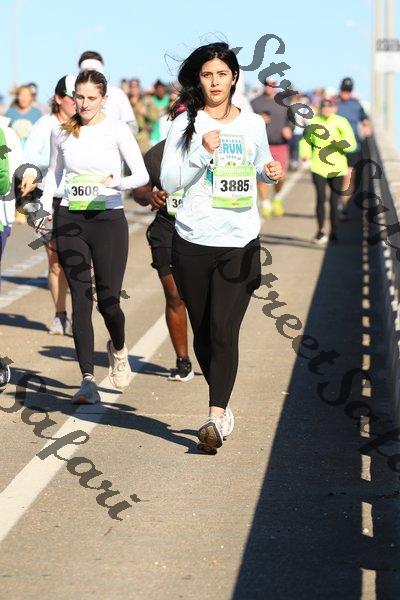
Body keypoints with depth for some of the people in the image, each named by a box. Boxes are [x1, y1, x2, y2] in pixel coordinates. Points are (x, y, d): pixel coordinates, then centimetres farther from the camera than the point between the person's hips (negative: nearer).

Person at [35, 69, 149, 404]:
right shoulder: (62, 133, 7)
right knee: (81, 300, -2)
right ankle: (88, 380, -1)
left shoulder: (117, 130, -3)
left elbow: (142, 175, -8)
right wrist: (46, 209, 8)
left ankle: (118, 348, 32)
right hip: (69, 222, 3)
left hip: (108, 219, -2)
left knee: (108, 300, -2)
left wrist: (118, 183, -27)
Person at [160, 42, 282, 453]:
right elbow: (168, 182, -5)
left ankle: (215, 419, -14)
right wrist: (202, 153, -17)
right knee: (203, 331, 9)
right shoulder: (186, 123, 0)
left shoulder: (253, 124, 8)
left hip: (240, 245, 0)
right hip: (193, 245, 0)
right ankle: (222, 403, 30)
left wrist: (272, 172, 2)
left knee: (224, 331, -12)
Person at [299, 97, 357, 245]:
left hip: (337, 168, 0)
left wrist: (340, 142, -23)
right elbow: (305, 140, 14)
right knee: (321, 198, -8)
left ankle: (334, 232, 19)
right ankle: (321, 230, 10)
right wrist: (305, 153, -5)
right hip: (318, 166, 0)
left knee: (334, 201, 4)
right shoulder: (314, 122, 2)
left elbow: (352, 145, -3)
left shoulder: (341, 123, -1)